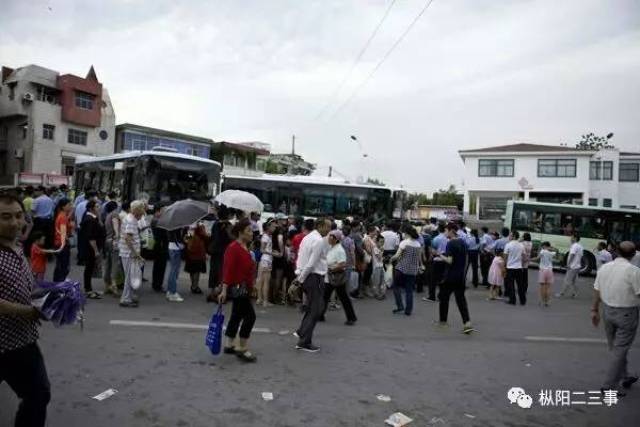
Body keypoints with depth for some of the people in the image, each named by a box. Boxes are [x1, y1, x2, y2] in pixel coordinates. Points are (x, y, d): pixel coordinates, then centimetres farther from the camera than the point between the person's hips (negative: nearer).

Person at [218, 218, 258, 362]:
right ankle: (242, 349, 1)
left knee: (237, 316, 16)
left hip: (243, 287, 10)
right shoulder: (233, 248, -18)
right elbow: (228, 270, -22)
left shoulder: (245, 247, 11)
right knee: (250, 316, -8)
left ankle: (230, 345, 28)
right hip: (238, 287, -10)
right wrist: (224, 290, -24)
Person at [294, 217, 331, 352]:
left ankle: (301, 332, 28)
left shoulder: (307, 237, 11)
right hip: (315, 277, -9)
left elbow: (300, 256, 13)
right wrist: (301, 278, -10)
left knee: (311, 307, 24)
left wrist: (300, 276, 12)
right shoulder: (319, 241, -17)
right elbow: (311, 264, -20)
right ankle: (304, 342, 7)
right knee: (315, 310, 1)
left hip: (306, 277, 9)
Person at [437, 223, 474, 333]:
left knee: (444, 297, 11)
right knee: (461, 299, 6)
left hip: (450, 276, -6)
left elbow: (450, 261, -19)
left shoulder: (450, 243, -15)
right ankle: (467, 322, -7)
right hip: (461, 276, 6)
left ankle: (443, 321, 21)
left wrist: (442, 257, -4)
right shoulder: (462, 242, 8)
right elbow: (465, 259, 15)